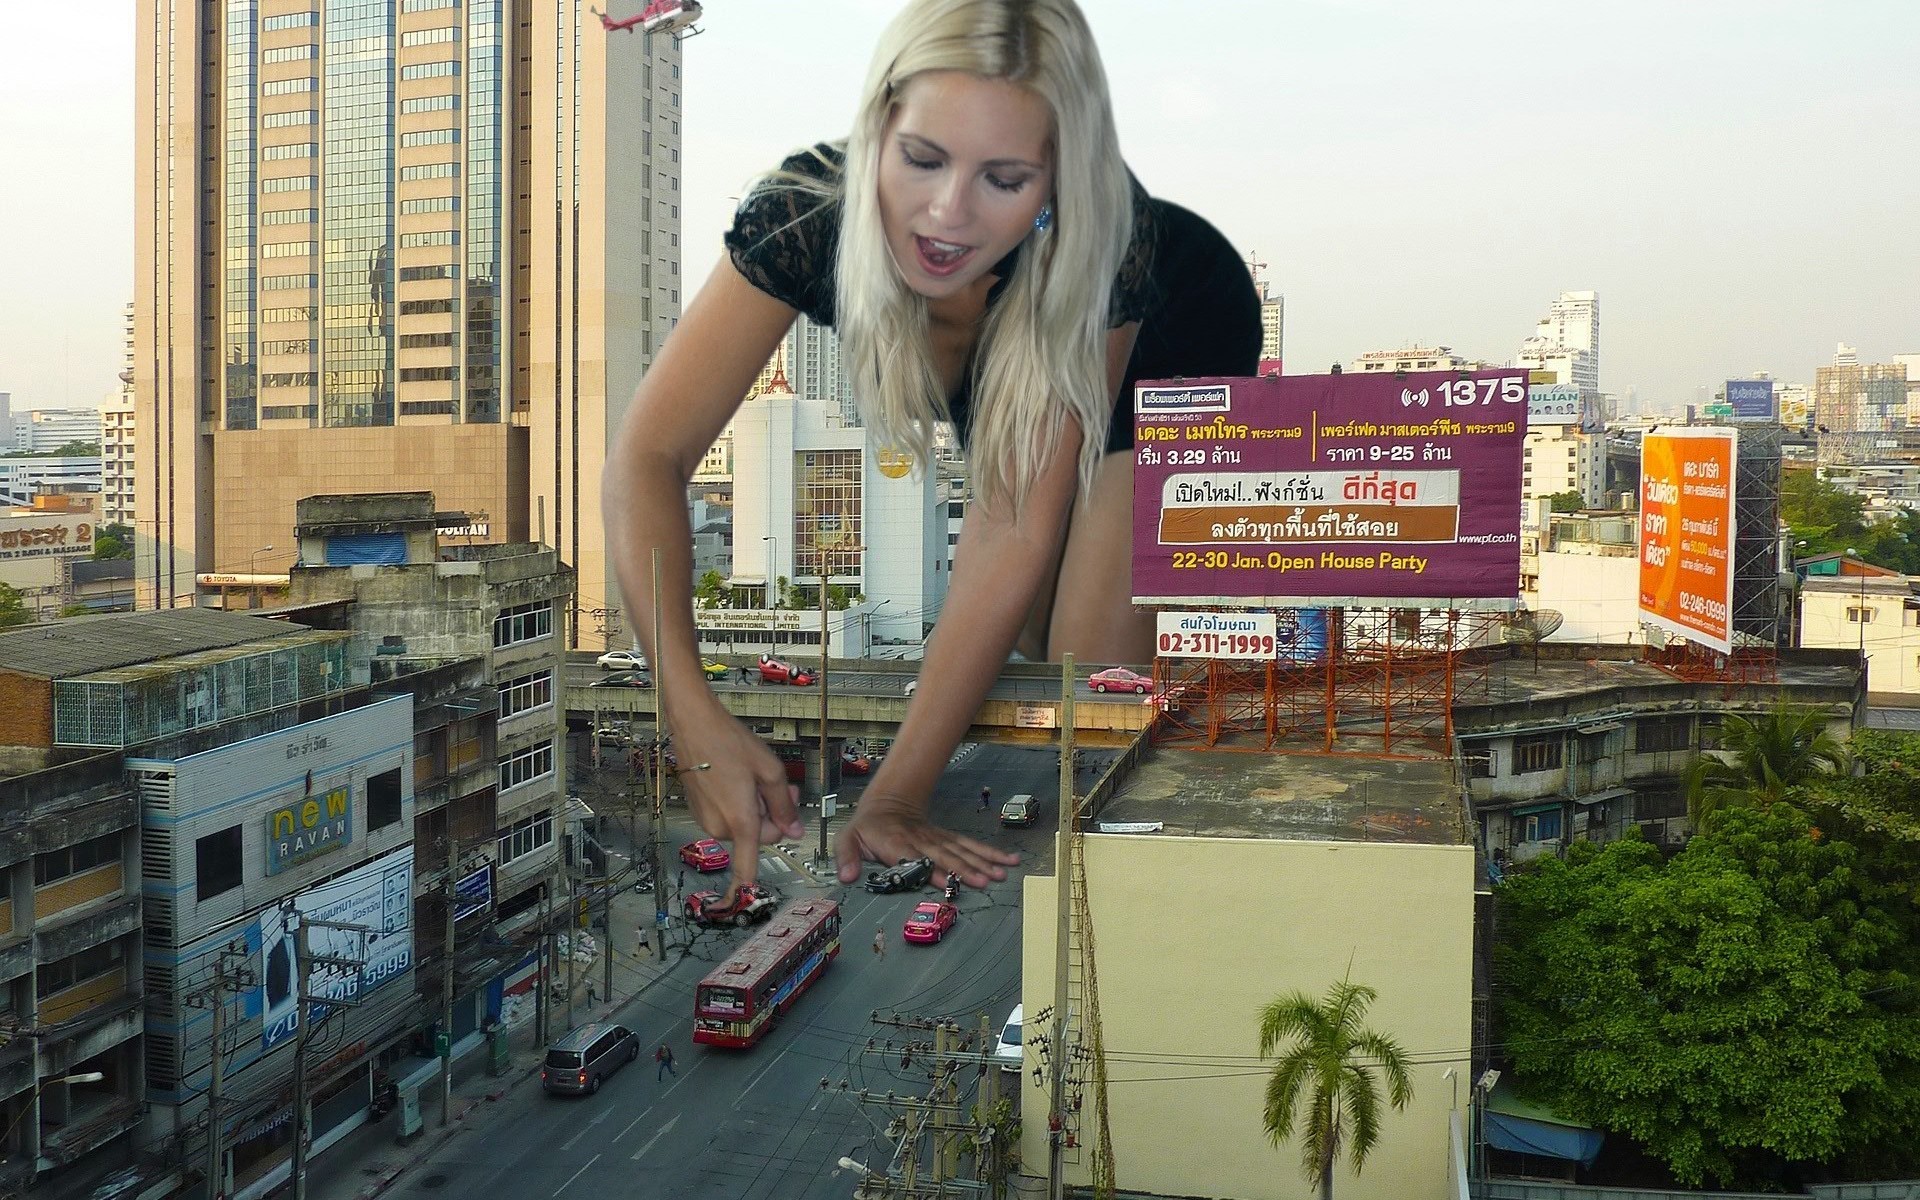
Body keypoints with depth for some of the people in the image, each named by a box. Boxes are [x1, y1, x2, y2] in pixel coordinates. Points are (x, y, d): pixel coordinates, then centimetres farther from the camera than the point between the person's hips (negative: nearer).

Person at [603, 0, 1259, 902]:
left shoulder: (1105, 237, -43)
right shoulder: (809, 210, -38)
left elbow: (1019, 532, -41)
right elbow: (647, 459, -39)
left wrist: (897, 792, -43)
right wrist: (694, 716, -52)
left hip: (1171, 344, -2)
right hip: (1005, 363, 3)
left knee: (1093, 673, -14)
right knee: (1013, 645, -2)